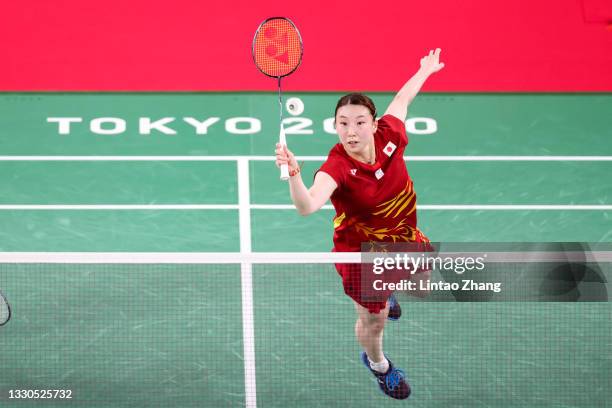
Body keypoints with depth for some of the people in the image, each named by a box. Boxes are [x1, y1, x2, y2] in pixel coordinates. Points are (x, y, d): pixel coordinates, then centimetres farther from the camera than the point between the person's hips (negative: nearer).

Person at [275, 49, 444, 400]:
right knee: (374, 321, 12)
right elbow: (308, 206, -55)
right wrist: (294, 174, -74)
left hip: (403, 238, 5)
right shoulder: (337, 168, -36)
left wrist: (425, 70, 18)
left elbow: (402, 99, 0)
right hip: (362, 251, -5)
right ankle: (378, 363, 49)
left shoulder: (389, 135, -23)